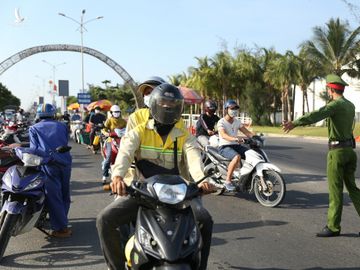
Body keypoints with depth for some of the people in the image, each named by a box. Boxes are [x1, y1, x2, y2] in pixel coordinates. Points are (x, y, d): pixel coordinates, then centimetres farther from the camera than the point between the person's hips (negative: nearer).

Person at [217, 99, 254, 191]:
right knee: (237, 157, -37)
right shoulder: (221, 122, -7)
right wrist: (235, 138, -43)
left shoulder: (237, 121, 14)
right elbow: (224, 135, -25)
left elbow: (247, 132, 7)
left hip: (236, 146, 6)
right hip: (224, 147, -6)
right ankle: (228, 181, -27)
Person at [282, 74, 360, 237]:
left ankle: (333, 227, 4)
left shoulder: (336, 104, -14)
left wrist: (295, 123, -43)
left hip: (337, 151, -8)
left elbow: (317, 114, -32)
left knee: (335, 189, -2)